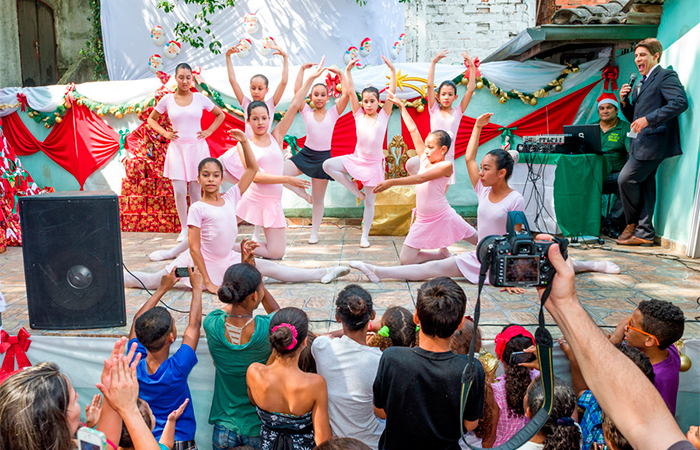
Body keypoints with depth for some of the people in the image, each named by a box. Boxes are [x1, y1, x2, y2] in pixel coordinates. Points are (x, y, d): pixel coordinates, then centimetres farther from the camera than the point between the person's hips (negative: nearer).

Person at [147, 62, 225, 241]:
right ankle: (184, 228, 7)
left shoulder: (200, 98, 3)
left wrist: (208, 131, 4)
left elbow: (220, 114, 15)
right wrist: (165, 133, 3)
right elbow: (151, 119, 17)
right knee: (179, 191, -7)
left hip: (197, 148, 0)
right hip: (177, 148, 0)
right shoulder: (167, 99, 4)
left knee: (195, 191, 3)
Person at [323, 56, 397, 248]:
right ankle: (355, 190, -4)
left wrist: (392, 70, -16)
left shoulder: (383, 115, -2)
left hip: (374, 162, -2)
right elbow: (350, 91, -6)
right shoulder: (359, 115, 1)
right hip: (357, 158, 2)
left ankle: (365, 236, 16)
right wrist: (348, 71, -14)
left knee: (369, 202, 3)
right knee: (328, 165, -18)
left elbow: (391, 92, -9)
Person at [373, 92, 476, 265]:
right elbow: (413, 130, 8)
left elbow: (421, 178, -25)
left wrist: (391, 182, -33)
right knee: (405, 260, -1)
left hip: (443, 217, -5)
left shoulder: (446, 165, -12)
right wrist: (401, 106, 13)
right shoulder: (424, 159, 5)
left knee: (482, 242, 7)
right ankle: (441, 254, 19)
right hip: (423, 221, 6)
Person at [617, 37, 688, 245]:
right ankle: (644, 232, 11)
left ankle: (633, 223, 5)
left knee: (626, 179, -13)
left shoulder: (665, 76, -3)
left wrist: (648, 119, -25)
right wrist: (624, 102, 6)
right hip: (640, 143, 9)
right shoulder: (639, 84, 23)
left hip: (653, 141, -9)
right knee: (645, 185, 7)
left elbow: (681, 102, -19)